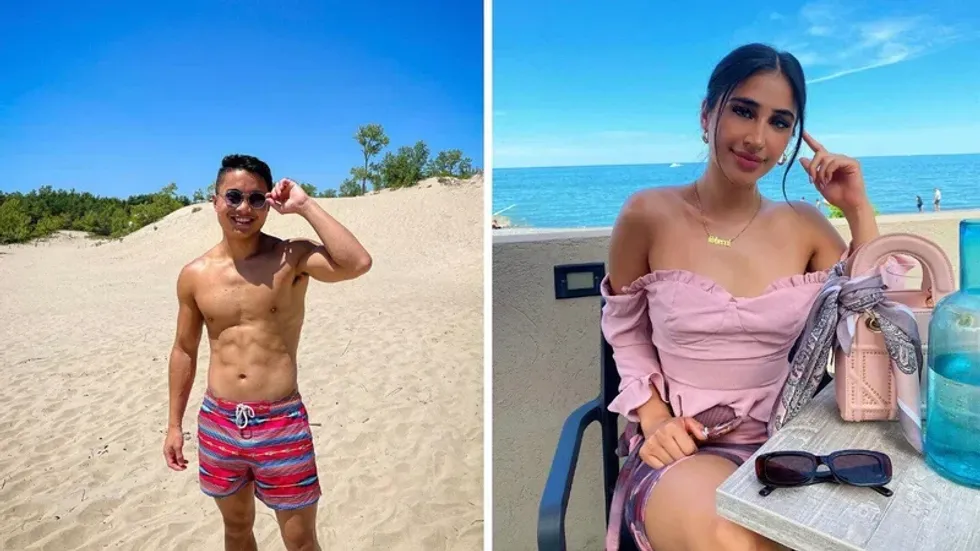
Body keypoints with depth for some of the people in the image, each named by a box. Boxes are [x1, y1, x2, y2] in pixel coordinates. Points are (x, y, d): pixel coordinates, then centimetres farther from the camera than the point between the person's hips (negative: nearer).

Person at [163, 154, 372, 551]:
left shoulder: (291, 258, -10)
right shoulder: (195, 275, 1)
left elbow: (357, 263, -29)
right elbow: (184, 350, 11)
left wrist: (304, 206, -22)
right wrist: (175, 424, 13)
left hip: (281, 422, -3)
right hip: (217, 422, 4)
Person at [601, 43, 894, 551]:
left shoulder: (805, 226, 4)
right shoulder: (649, 215, -6)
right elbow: (626, 334, 5)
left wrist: (858, 211, -1)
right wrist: (654, 418, -8)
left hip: (785, 444, 4)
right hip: (682, 451, -3)